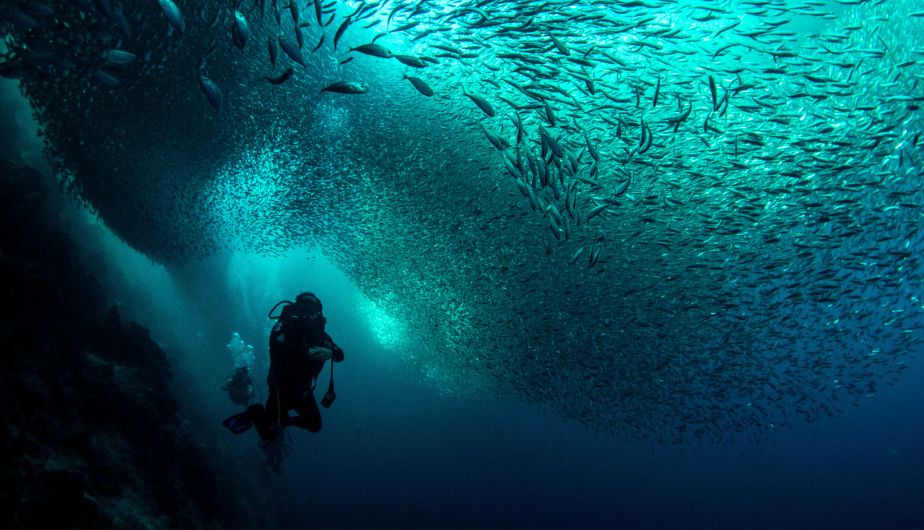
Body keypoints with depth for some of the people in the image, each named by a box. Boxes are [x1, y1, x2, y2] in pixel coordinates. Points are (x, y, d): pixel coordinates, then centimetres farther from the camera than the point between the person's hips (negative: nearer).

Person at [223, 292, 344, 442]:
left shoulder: (320, 334, -6)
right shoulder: (286, 327, -21)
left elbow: (340, 356, -7)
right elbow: (276, 346, -40)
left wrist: (330, 352, -31)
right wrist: (307, 352, -48)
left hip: (303, 391, 5)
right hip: (282, 387, -5)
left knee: (315, 426, 12)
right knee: (269, 434, -7)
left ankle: (284, 420, 37)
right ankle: (255, 413, 24)